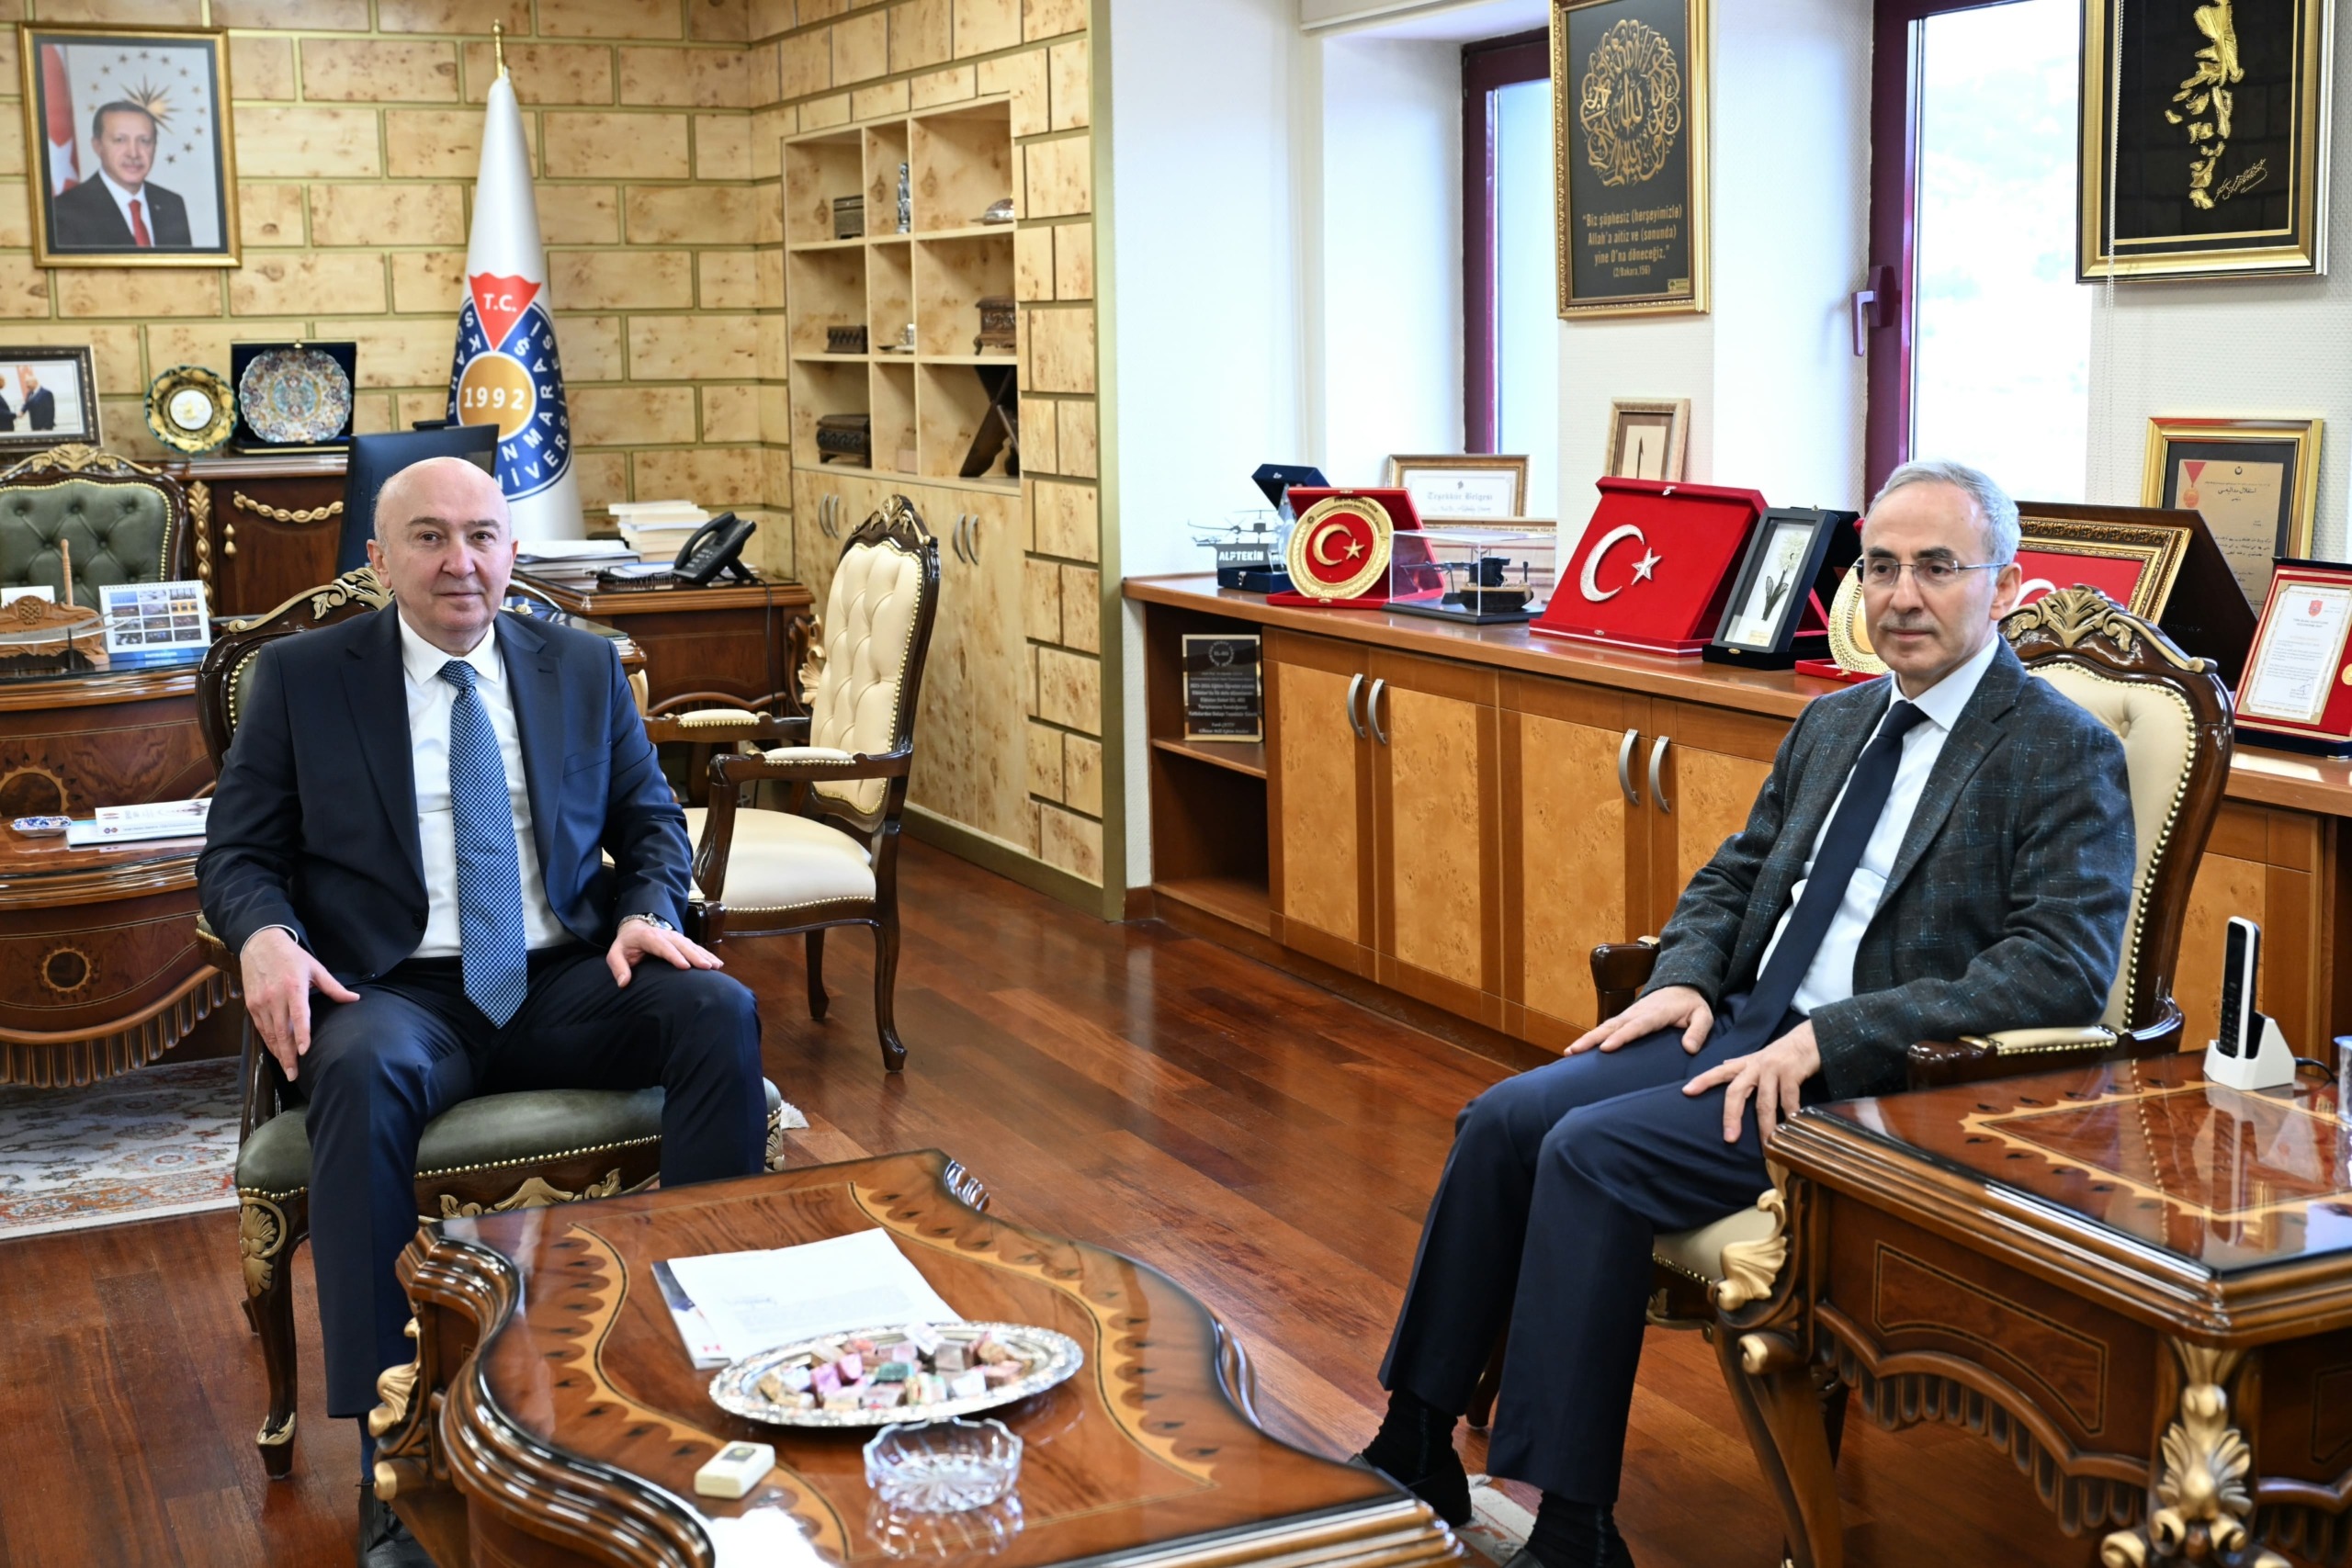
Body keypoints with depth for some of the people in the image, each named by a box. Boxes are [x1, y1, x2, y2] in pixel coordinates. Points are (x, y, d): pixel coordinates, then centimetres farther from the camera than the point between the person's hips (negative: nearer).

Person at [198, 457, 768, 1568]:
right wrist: (264, 936, -17)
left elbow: (651, 822, 16)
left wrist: (648, 911, -7)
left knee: (721, 1012, -26)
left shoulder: (583, 668, 14)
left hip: (567, 983, 3)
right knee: (362, 1072, -38)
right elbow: (237, 851, 6)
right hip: (397, 992, -2)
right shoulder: (302, 676, 7)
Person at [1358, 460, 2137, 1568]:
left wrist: (1829, 1036, -24)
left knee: (1593, 1151, -24)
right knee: (1503, 1120, -10)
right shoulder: (1833, 723, 16)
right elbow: (1731, 877, 24)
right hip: (1748, 1027, 8)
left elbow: (2065, 968, -19)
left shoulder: (2065, 755, -8)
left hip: (1883, 1084, -8)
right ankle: (1415, 1448, 0)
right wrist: (1685, 978, 0)